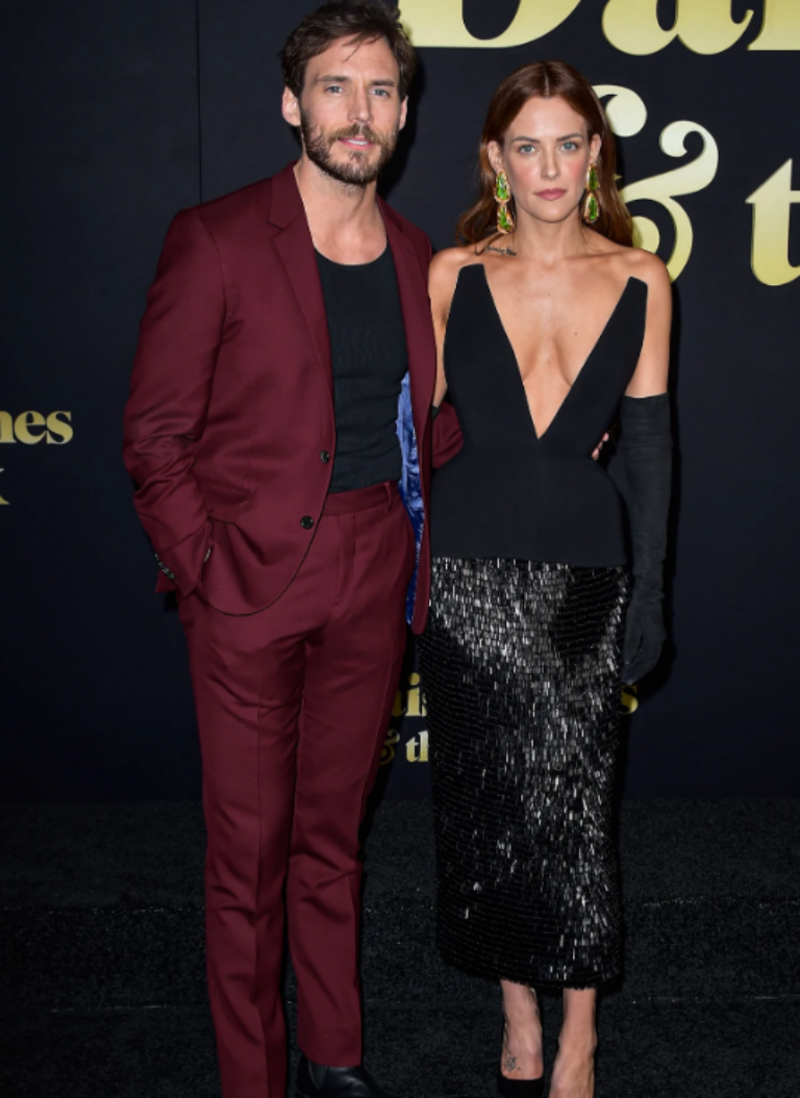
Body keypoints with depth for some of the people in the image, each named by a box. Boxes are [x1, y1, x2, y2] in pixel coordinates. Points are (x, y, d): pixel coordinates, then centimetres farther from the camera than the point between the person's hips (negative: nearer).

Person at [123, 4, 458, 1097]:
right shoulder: (214, 241, -6)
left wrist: (417, 553, 6)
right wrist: (206, 566, -12)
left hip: (373, 587, 4)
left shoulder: (417, 259, 8)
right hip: (252, 584, -4)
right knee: (249, 850, 5)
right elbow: (155, 432, -5)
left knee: (333, 834, 17)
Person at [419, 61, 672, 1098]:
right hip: (466, 564, 1)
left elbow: (647, 440, 5)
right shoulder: (453, 275, 3)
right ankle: (519, 1009, 27)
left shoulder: (640, 280, 4)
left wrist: (650, 585, 2)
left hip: (582, 564, 0)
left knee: (569, 790, -4)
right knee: (487, 792, 8)